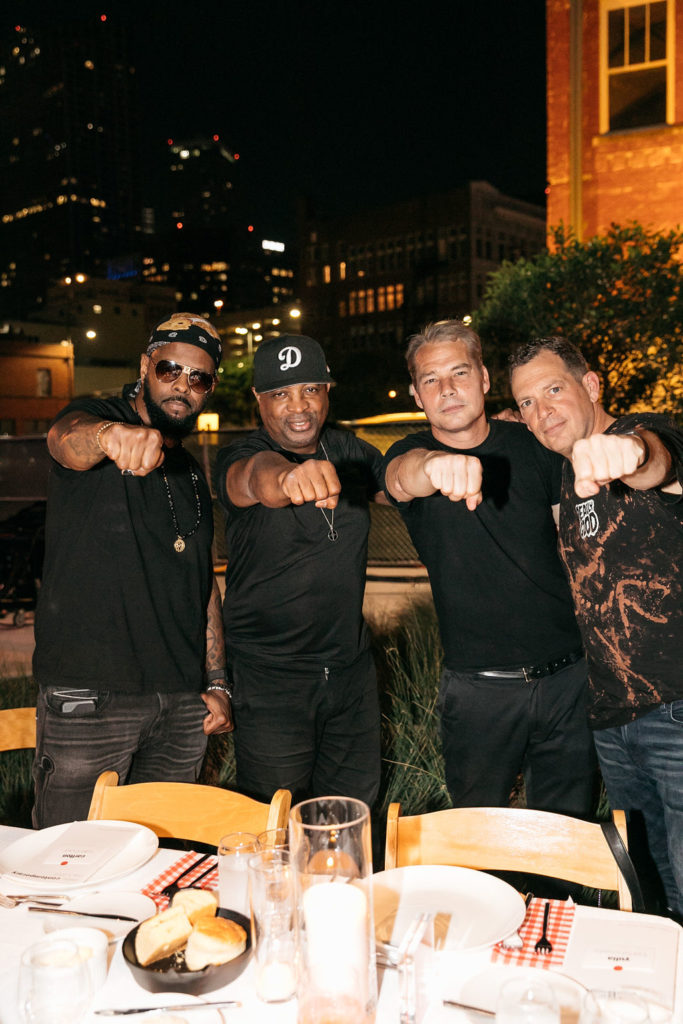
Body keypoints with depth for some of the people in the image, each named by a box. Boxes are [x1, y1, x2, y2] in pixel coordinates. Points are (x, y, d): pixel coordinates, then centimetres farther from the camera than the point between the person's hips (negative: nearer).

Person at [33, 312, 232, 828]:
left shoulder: (193, 473, 17)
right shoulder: (97, 416, -1)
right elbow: (66, 437, -27)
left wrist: (217, 684, 14)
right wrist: (111, 434, -51)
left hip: (182, 705, 6)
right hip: (87, 696, -5)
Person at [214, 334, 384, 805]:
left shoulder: (350, 451, 2)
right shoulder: (240, 457, -14)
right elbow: (256, 477, -37)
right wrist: (287, 477, -61)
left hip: (352, 669, 5)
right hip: (271, 678, -4)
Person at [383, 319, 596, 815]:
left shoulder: (531, 445, 1)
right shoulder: (412, 455, -6)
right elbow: (402, 476, -33)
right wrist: (434, 465, -53)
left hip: (567, 676, 2)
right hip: (478, 689, -2)